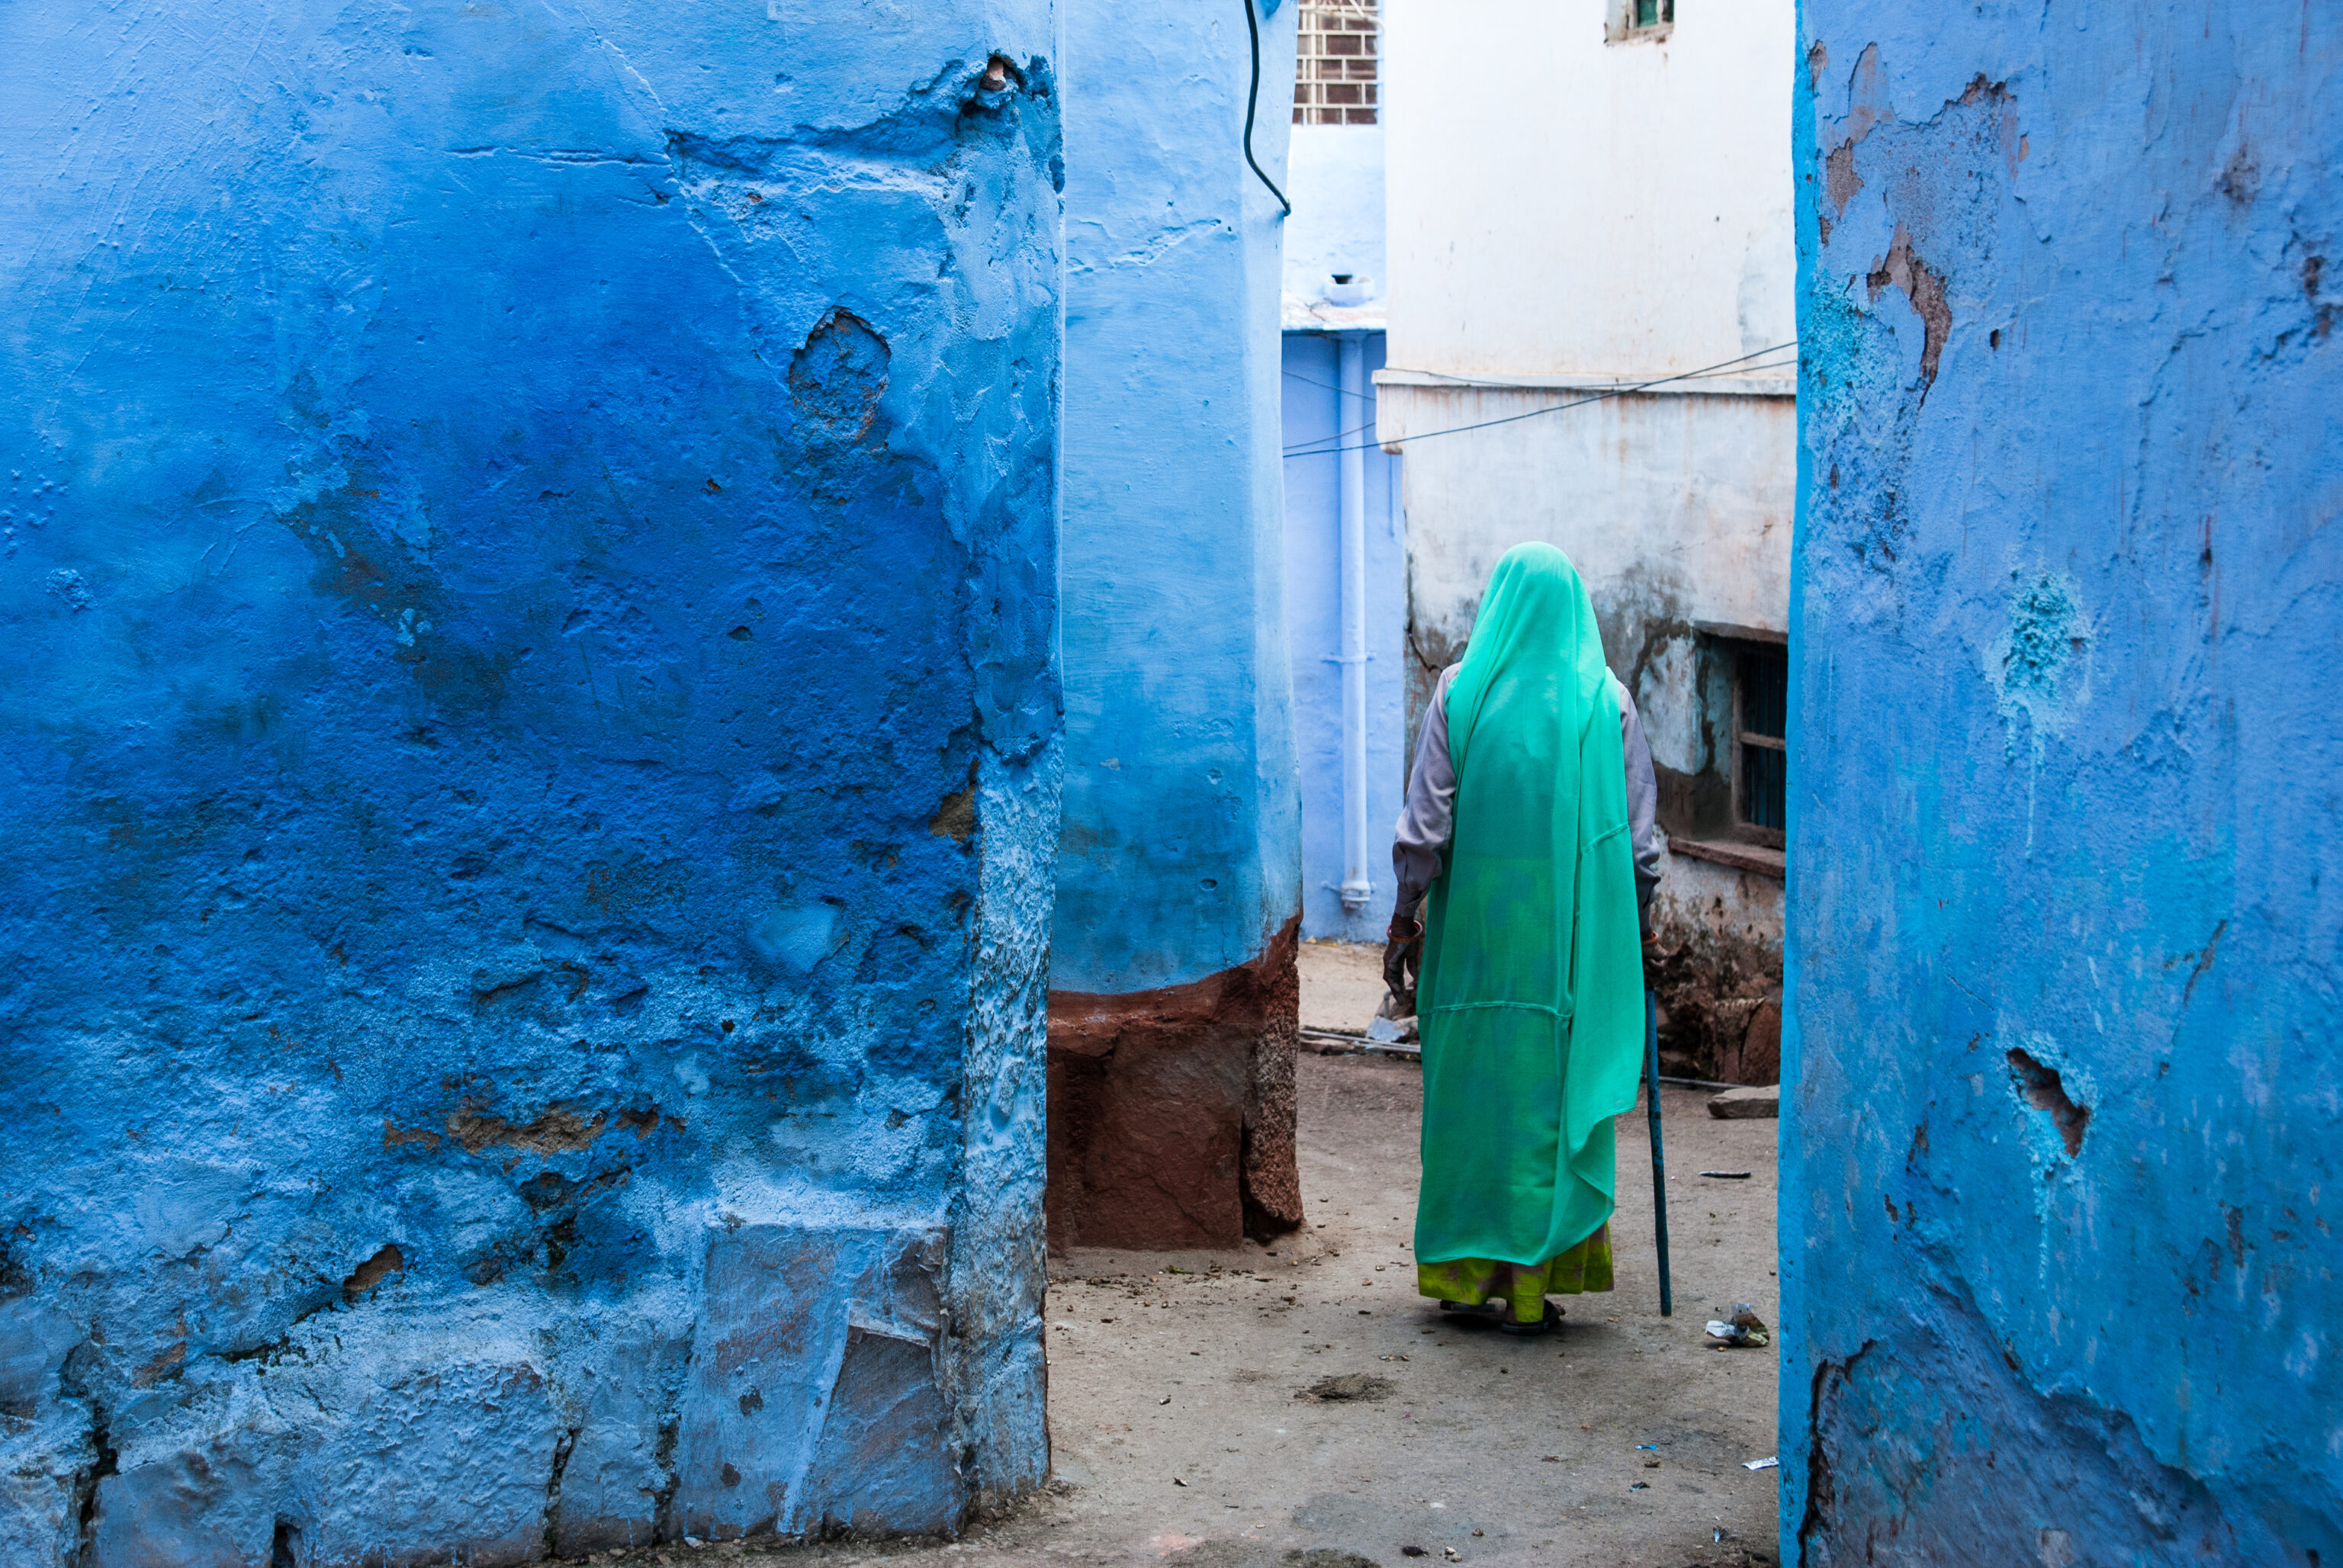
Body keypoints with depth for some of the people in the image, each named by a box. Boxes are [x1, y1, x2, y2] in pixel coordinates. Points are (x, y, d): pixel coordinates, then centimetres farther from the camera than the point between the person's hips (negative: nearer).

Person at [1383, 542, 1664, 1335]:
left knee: (1469, 1089, 10)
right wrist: (1626, 926, 12)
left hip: (1476, 925, 0)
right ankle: (1528, 1287, 5)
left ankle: (1461, 1272, 16)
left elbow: (1424, 823, -3)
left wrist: (1406, 916, 5)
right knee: (1553, 1093, 5)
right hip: (1577, 933, 0)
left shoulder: (1462, 690, 0)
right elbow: (1640, 834, 3)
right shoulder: (1608, 700, 1)